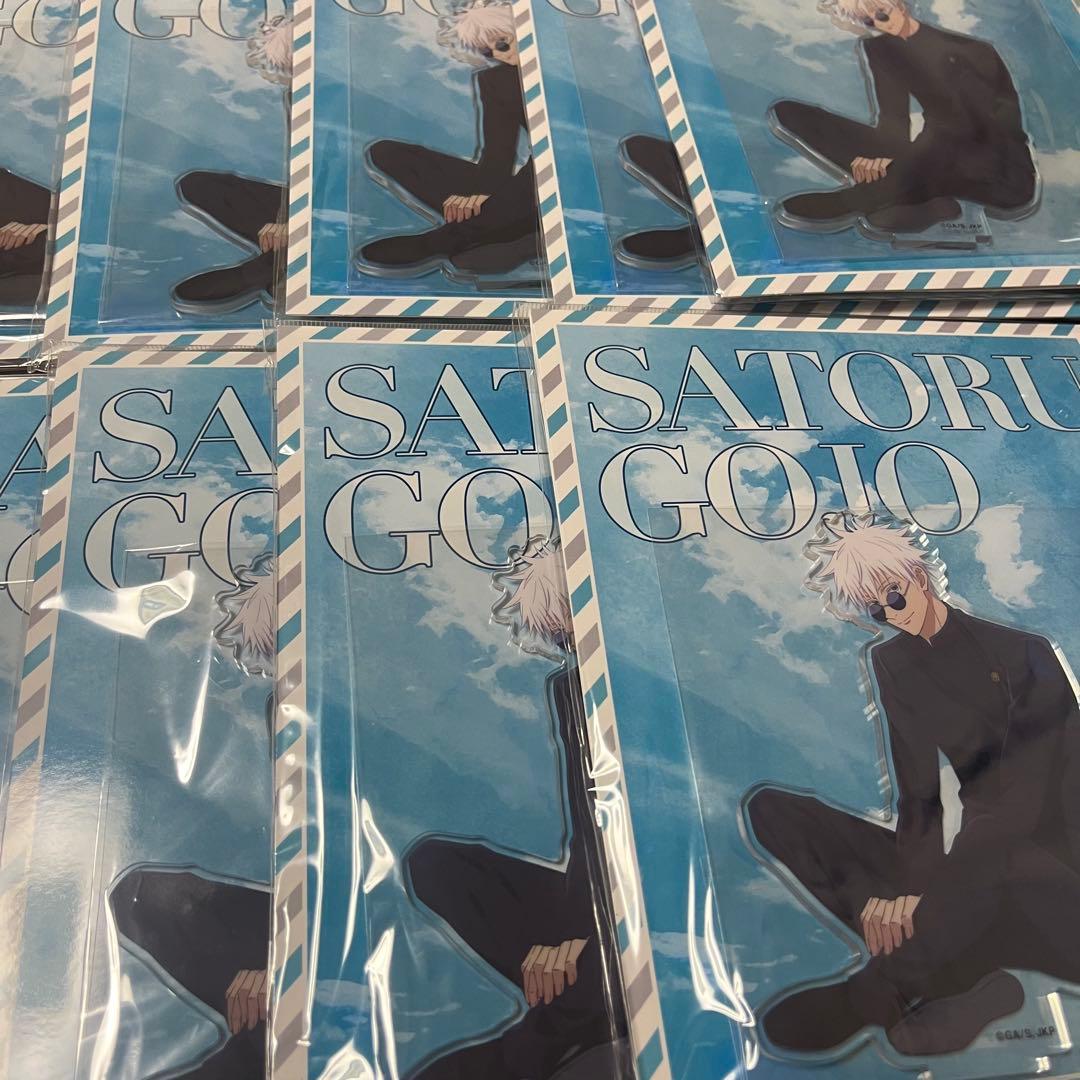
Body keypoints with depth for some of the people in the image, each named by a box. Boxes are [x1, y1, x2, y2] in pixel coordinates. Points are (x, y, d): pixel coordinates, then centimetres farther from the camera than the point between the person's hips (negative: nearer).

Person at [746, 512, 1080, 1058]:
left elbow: (1023, 794, -11)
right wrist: (909, 886, -16)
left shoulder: (1022, 654, -2)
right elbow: (917, 795, 2)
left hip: (1031, 863, -4)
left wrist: (930, 888, -22)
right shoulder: (890, 664, 7)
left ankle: (870, 995, -23)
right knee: (769, 807, -14)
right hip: (948, 859, 5)